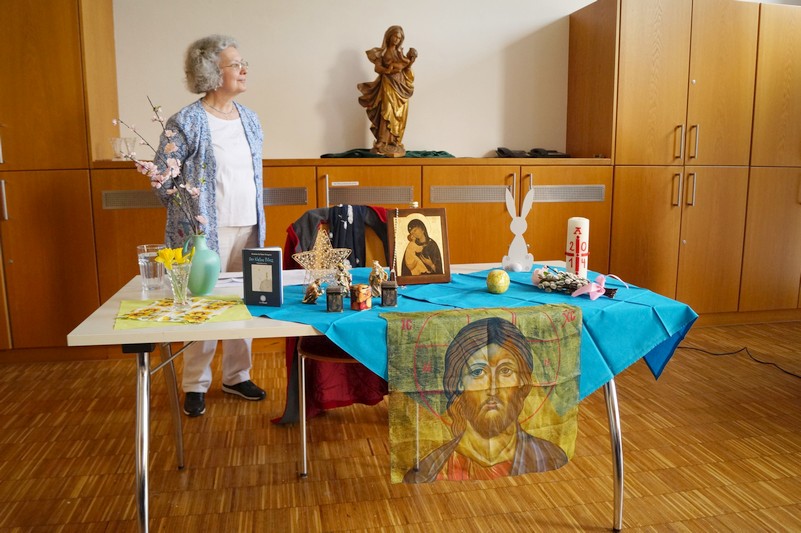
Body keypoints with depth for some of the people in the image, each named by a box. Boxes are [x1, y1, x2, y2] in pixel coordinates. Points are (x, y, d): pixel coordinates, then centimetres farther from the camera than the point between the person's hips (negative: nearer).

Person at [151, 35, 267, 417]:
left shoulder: (249, 119, 9)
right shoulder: (186, 122, -11)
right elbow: (163, 181, -9)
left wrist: (257, 223, 14)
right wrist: (193, 219, -9)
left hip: (248, 230, 6)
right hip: (207, 233, -6)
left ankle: (237, 376, 29)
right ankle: (195, 385, 20)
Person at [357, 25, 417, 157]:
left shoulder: (400, 52, 12)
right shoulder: (381, 52, 0)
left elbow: (405, 69, 8)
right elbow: (377, 68, -7)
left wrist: (411, 61, -8)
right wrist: (388, 70, -23)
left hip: (401, 86, 5)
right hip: (388, 85, -5)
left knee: (399, 115, 3)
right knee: (387, 114, -13)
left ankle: (395, 143, 8)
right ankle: (382, 144, -11)